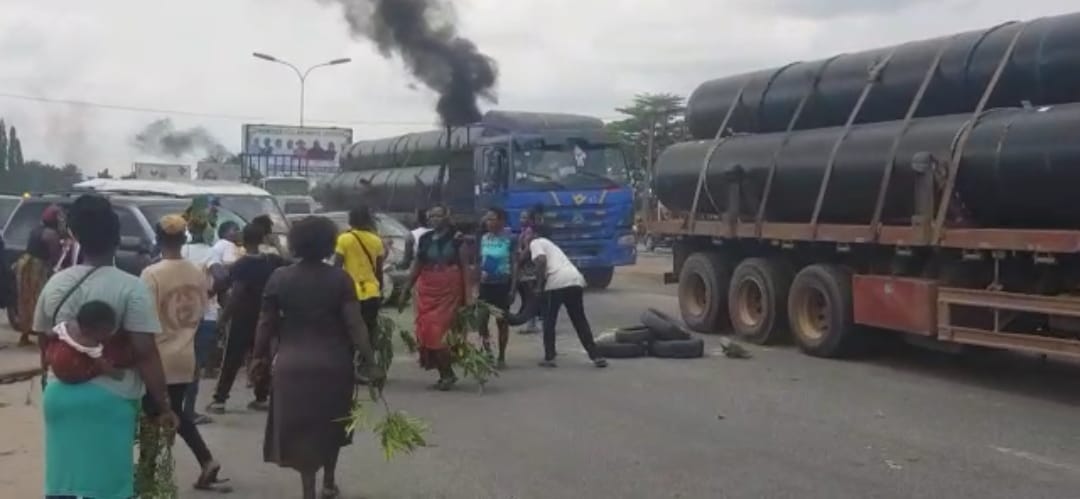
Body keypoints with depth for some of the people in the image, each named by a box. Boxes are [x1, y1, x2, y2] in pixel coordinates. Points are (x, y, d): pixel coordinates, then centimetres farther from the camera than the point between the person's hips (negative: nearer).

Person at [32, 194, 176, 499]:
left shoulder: (55, 284, 5)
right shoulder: (131, 287, -11)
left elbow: (45, 345, 16)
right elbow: (145, 353, -16)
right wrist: (163, 406, -10)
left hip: (59, 393, 5)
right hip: (110, 398, -5)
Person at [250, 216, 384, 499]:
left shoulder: (279, 278, -2)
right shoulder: (340, 279, -6)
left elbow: (267, 322, 1)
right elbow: (355, 325, -10)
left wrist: (259, 356, 14)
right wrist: (370, 363, -8)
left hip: (293, 365, 0)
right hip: (334, 364, 0)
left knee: (301, 429, 8)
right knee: (331, 426, 20)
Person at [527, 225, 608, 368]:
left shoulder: (535, 243, 10)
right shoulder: (550, 244, 35)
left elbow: (541, 261, -10)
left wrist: (541, 283, -1)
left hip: (557, 282, -7)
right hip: (576, 280, 7)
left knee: (549, 321, 9)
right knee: (580, 321, 13)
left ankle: (549, 357, 10)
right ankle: (596, 356, 9)